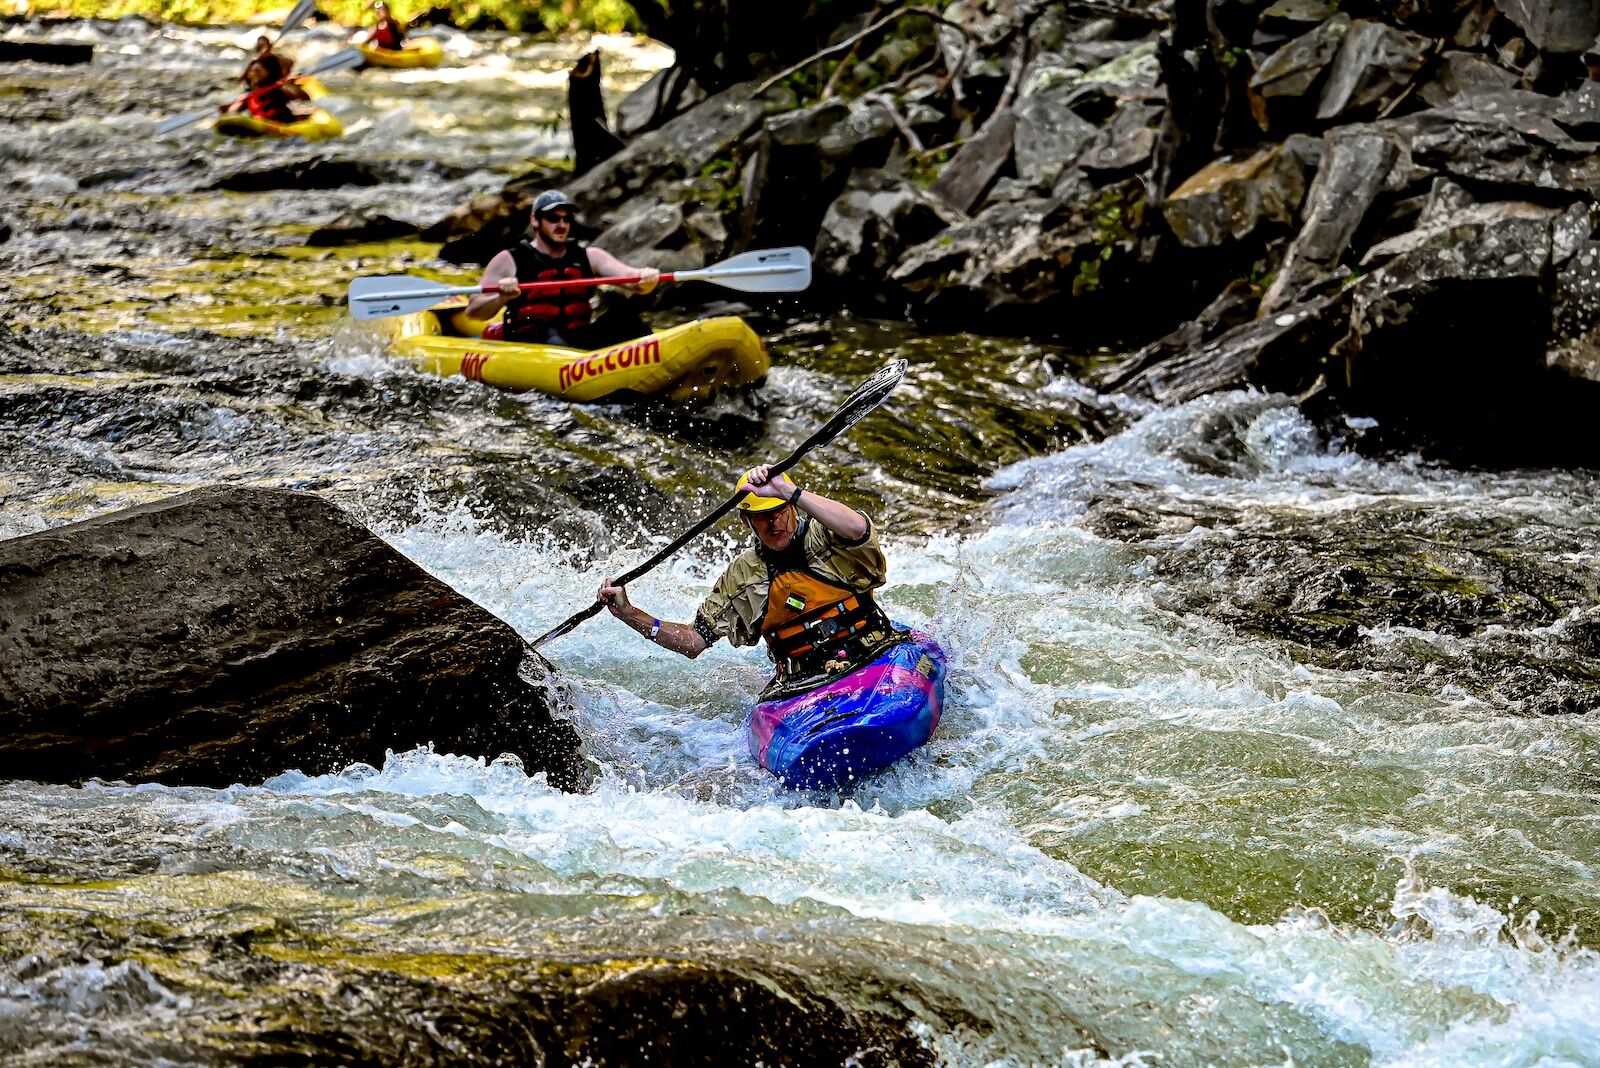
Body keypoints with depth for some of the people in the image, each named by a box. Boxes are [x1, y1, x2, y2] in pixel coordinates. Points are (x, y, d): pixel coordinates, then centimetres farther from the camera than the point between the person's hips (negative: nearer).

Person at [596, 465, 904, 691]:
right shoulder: (743, 576, 12)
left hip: (874, 660, -3)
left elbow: (858, 529, -26)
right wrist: (629, 614, 5)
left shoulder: (824, 536, 0)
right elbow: (695, 640, 16)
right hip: (802, 684, 3)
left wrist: (787, 491, -29)